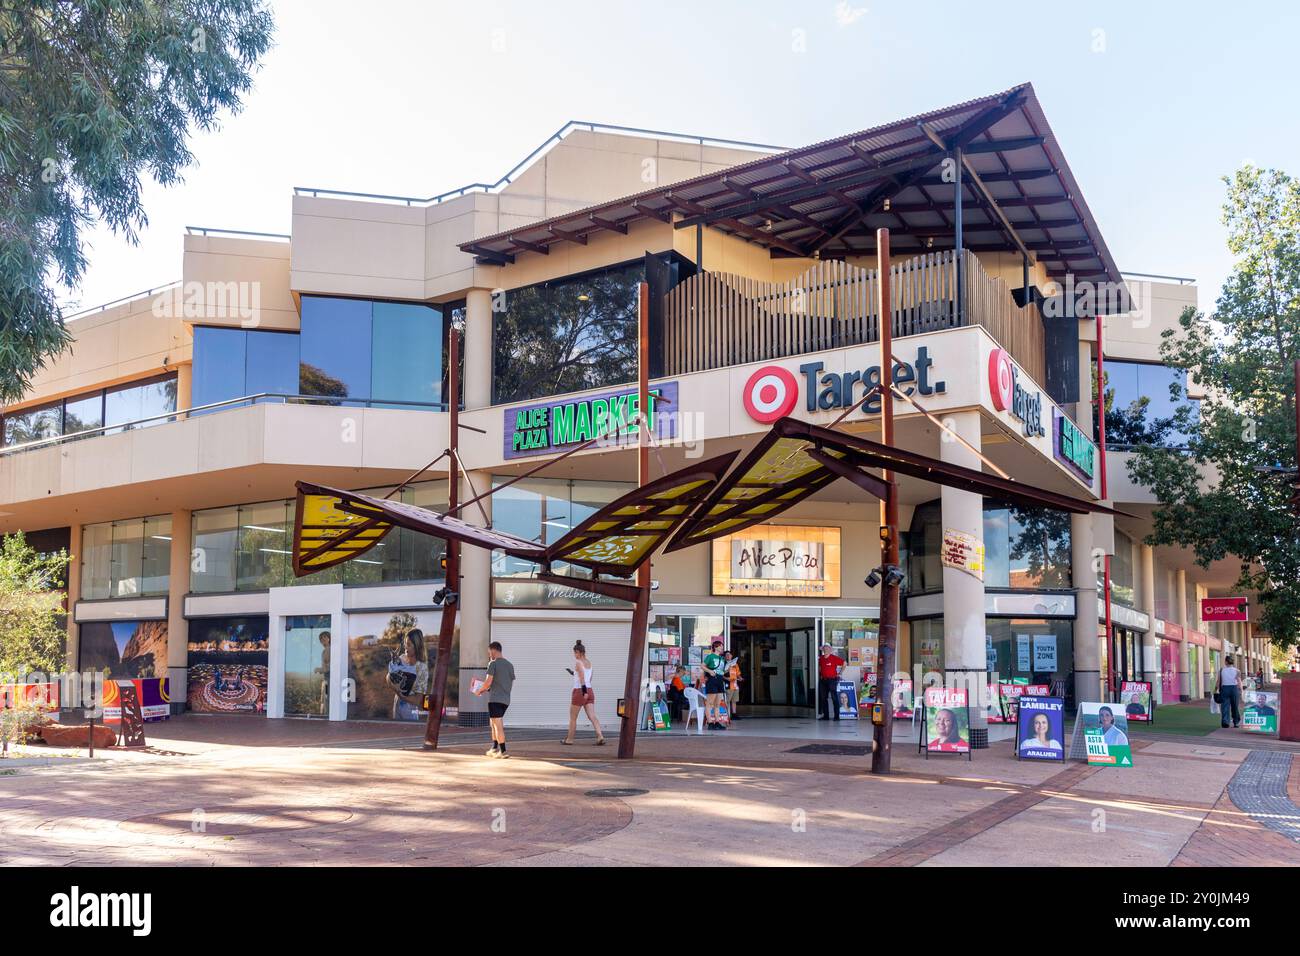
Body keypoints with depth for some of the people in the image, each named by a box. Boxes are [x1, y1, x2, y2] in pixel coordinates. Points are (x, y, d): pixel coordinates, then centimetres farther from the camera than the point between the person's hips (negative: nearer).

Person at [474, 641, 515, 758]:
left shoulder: (493, 663, -6)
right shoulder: (510, 665, 15)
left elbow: (488, 682, -13)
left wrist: (479, 691, 5)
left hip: (495, 699, -7)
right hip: (506, 699, 7)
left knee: (498, 725, -7)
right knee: (493, 723, 20)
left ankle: (503, 751, -10)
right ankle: (495, 748, 21)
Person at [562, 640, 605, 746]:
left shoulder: (578, 663, -9)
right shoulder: (589, 663, 13)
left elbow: (582, 677, -22)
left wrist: (584, 691, -30)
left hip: (580, 691, -6)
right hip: (590, 691, 6)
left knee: (572, 718, 8)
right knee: (592, 716, -2)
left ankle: (569, 740, 17)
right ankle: (600, 737, -19)